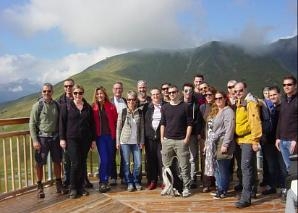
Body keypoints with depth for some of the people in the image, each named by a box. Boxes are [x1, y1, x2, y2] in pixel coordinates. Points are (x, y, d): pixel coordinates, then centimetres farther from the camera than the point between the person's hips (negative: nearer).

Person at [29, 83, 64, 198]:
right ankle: (39, 187, 14)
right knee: (39, 163, 2)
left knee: (57, 162, 10)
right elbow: (32, 124, -5)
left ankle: (59, 184, 24)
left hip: (55, 137, 3)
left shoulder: (56, 105, 4)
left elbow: (60, 122, 9)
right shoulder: (37, 106, -5)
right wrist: (35, 140, -11)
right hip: (42, 137, -3)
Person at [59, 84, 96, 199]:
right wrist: (62, 138, -6)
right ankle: (73, 188, 8)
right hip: (72, 139, -3)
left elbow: (92, 124, 11)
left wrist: (93, 139, 9)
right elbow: (62, 123, -1)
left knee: (83, 163, 7)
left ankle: (81, 186, 20)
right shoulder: (66, 106, 0)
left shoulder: (88, 107, 8)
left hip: (85, 139, 3)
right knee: (75, 163, -7)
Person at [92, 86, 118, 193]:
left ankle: (106, 180, 20)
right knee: (104, 159, -9)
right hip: (100, 136, -1)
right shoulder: (93, 108, 2)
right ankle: (102, 182, 1)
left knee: (110, 159, 6)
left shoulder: (111, 107, 3)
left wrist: (115, 134, -1)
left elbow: (116, 121, 5)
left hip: (110, 135, 2)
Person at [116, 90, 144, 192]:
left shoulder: (139, 112, 5)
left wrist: (142, 141, 3)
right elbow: (118, 128, 1)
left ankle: (136, 181, 21)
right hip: (125, 141, -2)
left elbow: (142, 128, 7)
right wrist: (117, 142, -2)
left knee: (138, 163, 1)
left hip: (136, 141, 2)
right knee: (126, 163, 2)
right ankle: (129, 182, 17)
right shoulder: (123, 112, -1)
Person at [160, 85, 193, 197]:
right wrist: (162, 138, 5)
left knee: (184, 166, 0)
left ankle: (186, 188, 10)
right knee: (166, 165, 8)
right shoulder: (164, 107, 10)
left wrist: (186, 138, -8)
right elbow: (162, 124, 13)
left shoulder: (185, 106, 0)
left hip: (181, 140, -3)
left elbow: (189, 124, -1)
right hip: (167, 140, 3)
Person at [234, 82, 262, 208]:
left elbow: (256, 122, -18)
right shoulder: (239, 103, 15)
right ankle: (251, 189, 29)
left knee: (246, 167, -10)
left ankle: (246, 198, -7)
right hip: (241, 139, 8)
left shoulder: (250, 102, -11)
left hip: (248, 140, -8)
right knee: (248, 167, 16)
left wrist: (255, 140, -21)